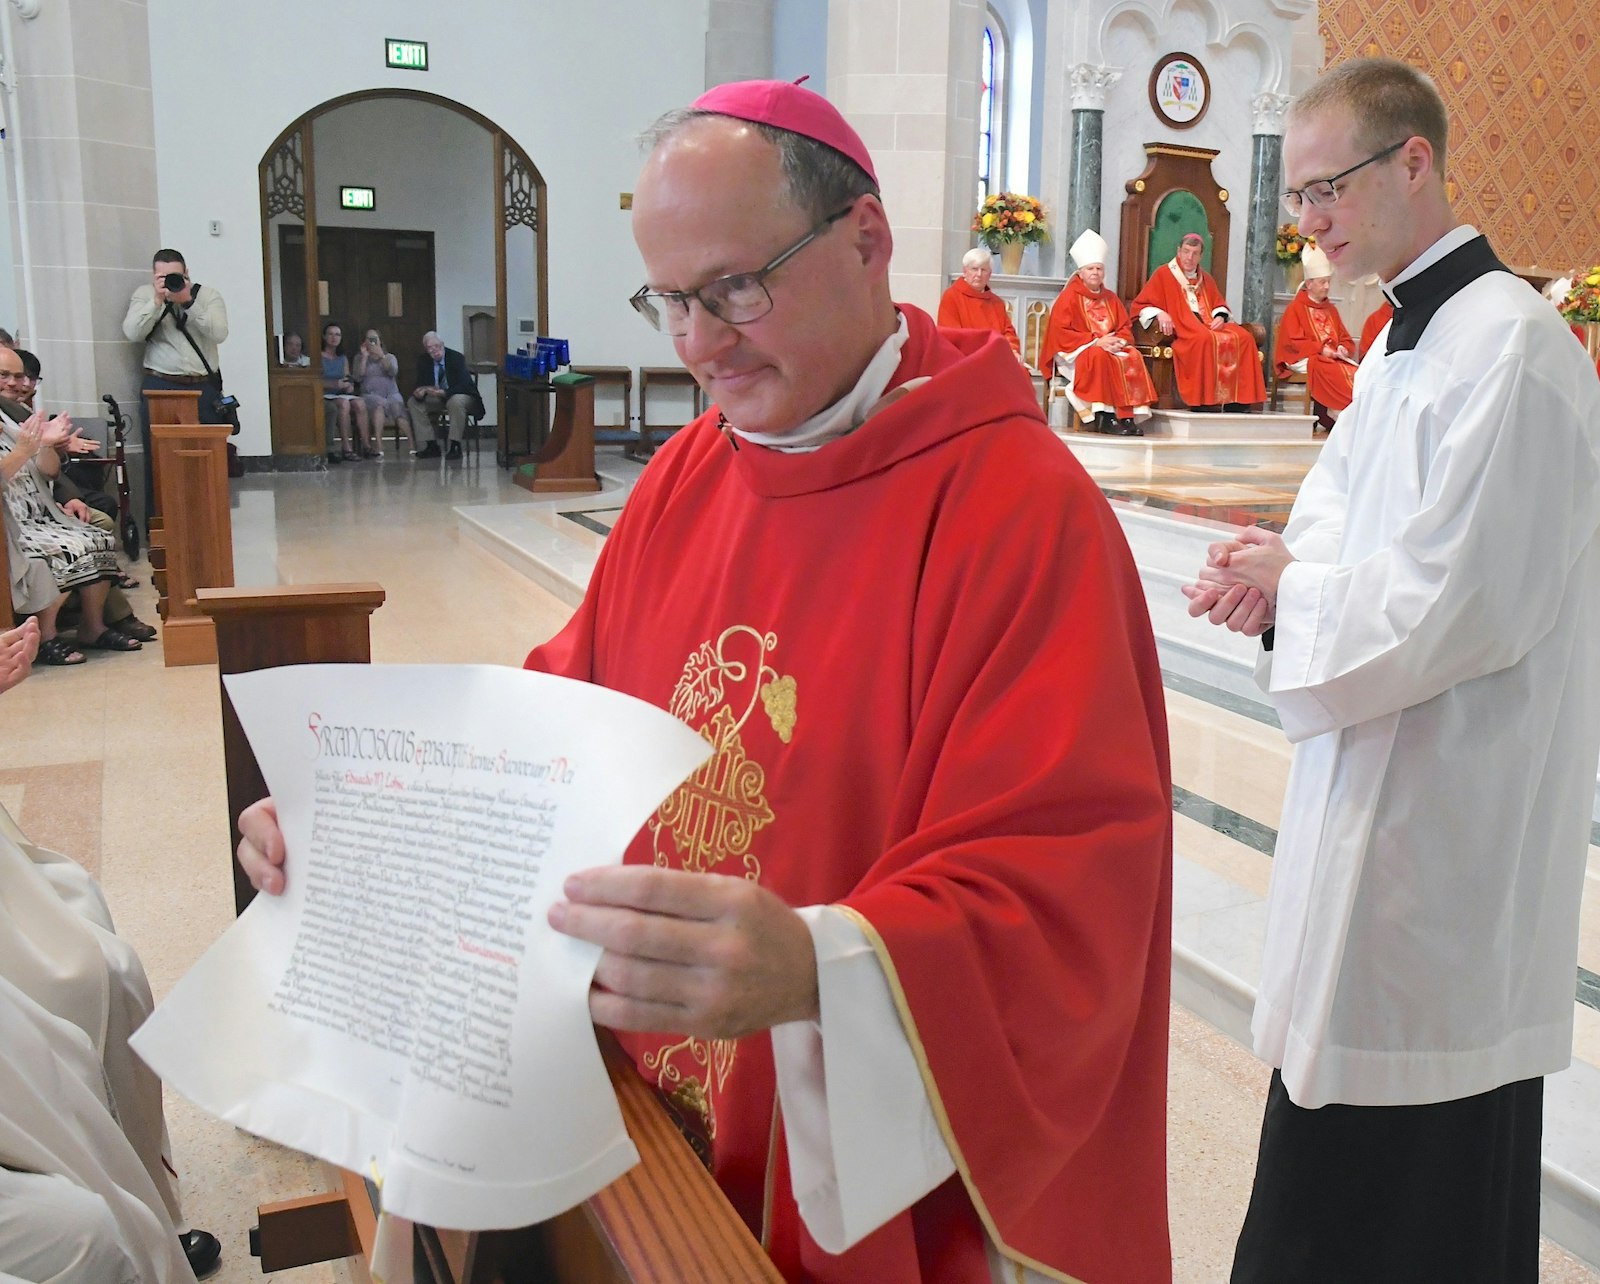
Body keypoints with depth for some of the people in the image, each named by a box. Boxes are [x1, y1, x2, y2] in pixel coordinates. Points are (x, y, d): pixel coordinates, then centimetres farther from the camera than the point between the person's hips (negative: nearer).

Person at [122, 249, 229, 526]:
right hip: (160, 387, -1)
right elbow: (132, 334, -7)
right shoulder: (144, 295, 7)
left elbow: (219, 334, -9)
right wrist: (157, 301, -13)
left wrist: (188, 302, -15)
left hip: (204, 387, 1)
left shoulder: (208, 295, 6)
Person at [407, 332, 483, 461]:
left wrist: (444, 392, -42)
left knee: (456, 401, -39)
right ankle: (431, 445, -13)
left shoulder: (457, 358, -16)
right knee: (413, 402, -13)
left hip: (461, 396, -6)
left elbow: (463, 385, -25)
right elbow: (420, 384, -3)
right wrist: (419, 392, -30)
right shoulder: (423, 361, -1)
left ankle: (455, 446, -31)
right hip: (437, 398, 6)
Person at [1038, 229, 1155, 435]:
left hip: (1112, 348, 5)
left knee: (1134, 358, -23)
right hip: (1077, 353, -5)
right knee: (1099, 357, -36)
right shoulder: (1069, 297, -2)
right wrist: (1095, 342, -18)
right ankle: (1104, 417, -35)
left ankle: (1128, 415, -30)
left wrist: (1120, 342, -12)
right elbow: (1060, 333, -12)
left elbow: (1126, 328, 13)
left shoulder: (1111, 298, 15)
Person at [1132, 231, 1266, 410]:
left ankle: (1235, 400, -22)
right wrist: (1159, 314, -19)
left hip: (1208, 325, 6)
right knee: (1205, 339, -39)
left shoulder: (1205, 278, 24)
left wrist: (1220, 317, 3)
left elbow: (1220, 305, 28)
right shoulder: (1163, 274, 8)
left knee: (1244, 338, -20)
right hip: (1180, 329, -6)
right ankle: (1203, 401, -35)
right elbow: (1141, 306, 2)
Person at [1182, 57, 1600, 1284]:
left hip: (1448, 816, -9)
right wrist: (1286, 562, -3)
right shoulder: (1405, 340, 12)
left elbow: (1460, 605, -23)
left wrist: (1292, 586, -11)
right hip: (1381, 789, 9)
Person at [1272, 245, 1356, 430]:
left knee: (1356, 373, -24)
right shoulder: (1295, 308, 3)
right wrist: (1321, 350, -17)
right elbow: (1293, 342, -8)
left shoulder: (1331, 310, 22)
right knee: (1328, 370, -38)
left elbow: (1345, 338, 21)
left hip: (1333, 357, 6)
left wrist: (1343, 349, -5)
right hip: (1304, 359, -6)